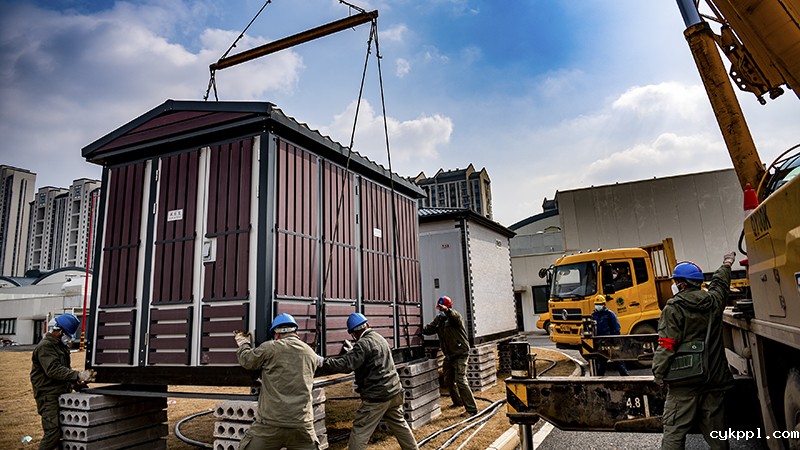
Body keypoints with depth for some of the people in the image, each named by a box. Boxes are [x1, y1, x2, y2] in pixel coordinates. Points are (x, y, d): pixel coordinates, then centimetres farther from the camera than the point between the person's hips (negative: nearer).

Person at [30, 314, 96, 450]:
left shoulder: (61, 346, 18)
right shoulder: (45, 347, -14)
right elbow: (54, 370, -26)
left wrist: (77, 384, 13)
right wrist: (78, 375, -31)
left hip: (62, 395, 9)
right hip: (50, 397, -9)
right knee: (53, 433, -15)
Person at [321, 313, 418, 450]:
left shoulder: (364, 343, -15)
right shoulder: (379, 338, 12)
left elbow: (346, 365, -23)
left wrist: (323, 361, -16)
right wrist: (351, 349, 21)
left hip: (376, 395, -9)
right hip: (394, 391, 9)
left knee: (360, 431, 1)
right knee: (399, 424, 21)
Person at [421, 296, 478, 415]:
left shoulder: (454, 316, -14)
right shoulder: (439, 319, 8)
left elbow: (455, 317, -38)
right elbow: (430, 328, 7)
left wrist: (447, 310, -57)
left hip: (460, 354, -8)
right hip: (449, 355, 8)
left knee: (461, 381, -14)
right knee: (448, 382, 18)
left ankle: (472, 409, -6)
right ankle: (458, 402, 40)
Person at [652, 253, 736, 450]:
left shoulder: (674, 308, -12)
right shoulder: (713, 301, 6)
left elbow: (666, 346, -17)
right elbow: (720, 283, 30)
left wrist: (658, 374, -8)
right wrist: (726, 264, 49)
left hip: (685, 382, -6)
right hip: (714, 379, 6)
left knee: (674, 433, -3)